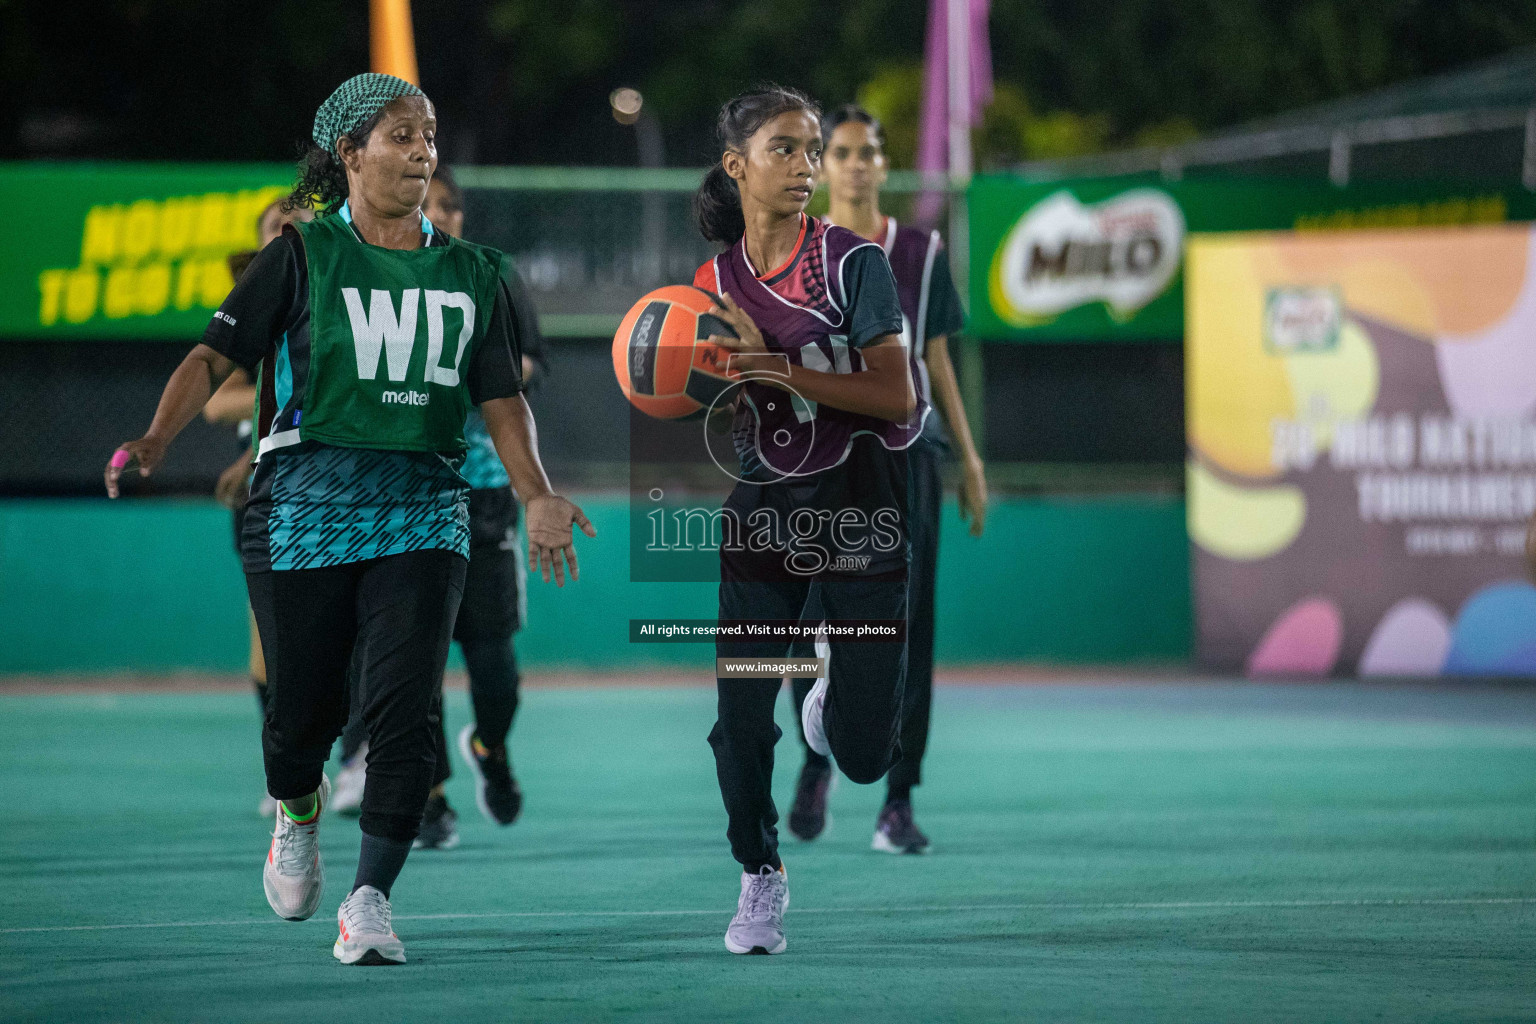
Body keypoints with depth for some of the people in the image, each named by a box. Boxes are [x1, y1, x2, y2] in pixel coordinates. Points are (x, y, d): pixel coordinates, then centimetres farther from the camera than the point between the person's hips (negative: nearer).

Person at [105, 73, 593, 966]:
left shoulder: (472, 274, 13)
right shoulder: (304, 256, 3)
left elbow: (502, 399, 10)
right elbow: (217, 356, -3)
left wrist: (539, 497, -5)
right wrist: (155, 442, -19)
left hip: (423, 508, 2)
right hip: (305, 504, -2)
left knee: (406, 704, -13)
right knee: (304, 706, 1)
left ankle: (371, 900, -8)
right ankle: (297, 813, 36)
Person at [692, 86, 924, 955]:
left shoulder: (853, 261, -9)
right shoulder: (716, 280, 4)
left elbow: (897, 397, -15)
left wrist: (786, 372, -24)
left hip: (859, 507, -3)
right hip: (763, 506, 3)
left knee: (864, 756, -2)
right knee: (740, 717, -6)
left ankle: (836, 698, 35)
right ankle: (761, 876, 18)